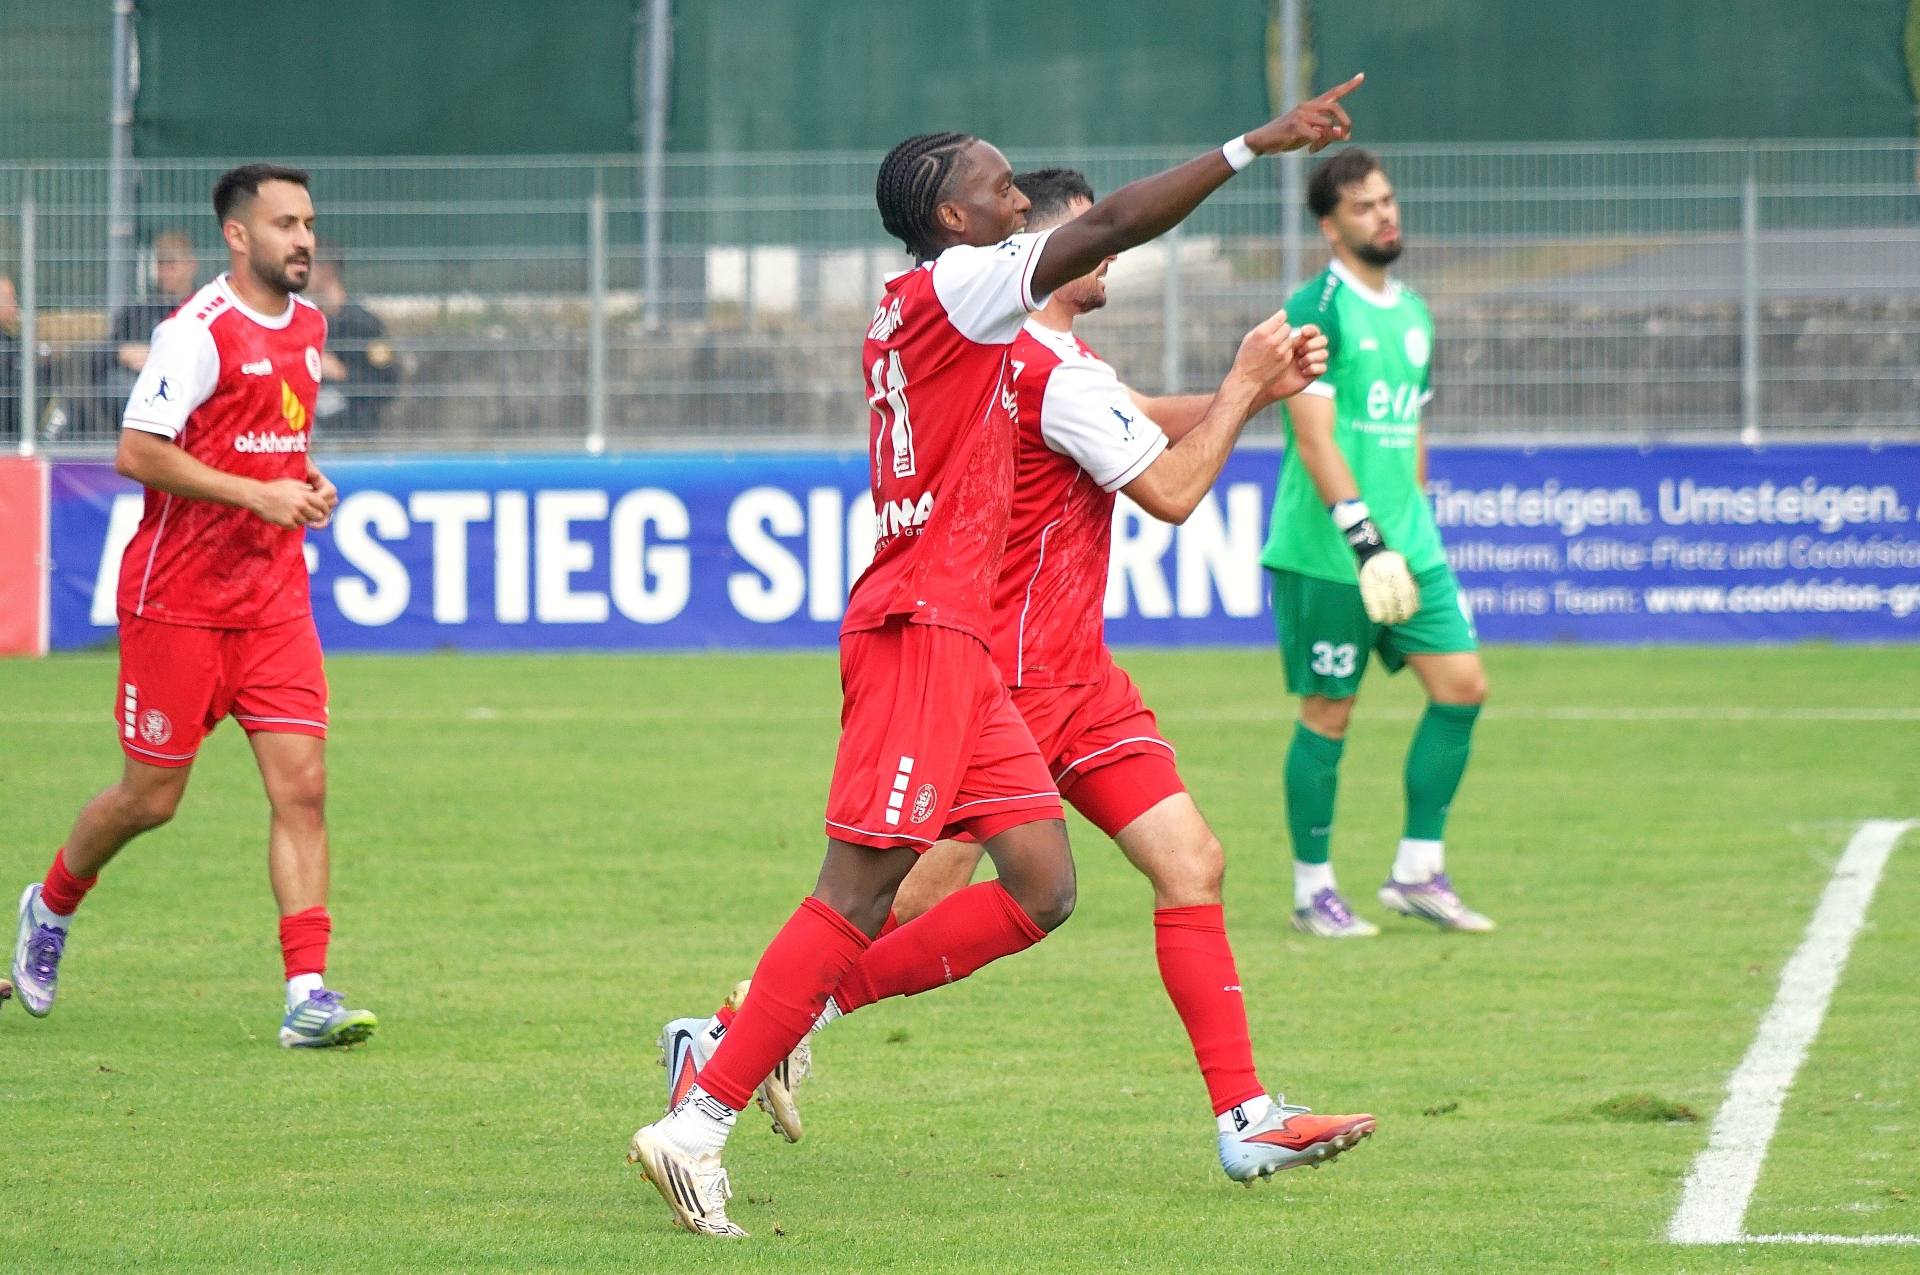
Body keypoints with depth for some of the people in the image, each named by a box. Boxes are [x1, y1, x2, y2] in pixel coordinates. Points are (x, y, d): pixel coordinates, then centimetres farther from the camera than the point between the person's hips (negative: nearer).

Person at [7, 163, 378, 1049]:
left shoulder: (308, 327, 11)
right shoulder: (199, 333, -14)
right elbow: (136, 452, -19)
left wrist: (307, 484, 7)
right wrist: (258, 494, -20)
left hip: (274, 595, 6)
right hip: (178, 597, -6)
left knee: (301, 786, -7)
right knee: (151, 797, 4)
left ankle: (307, 994, -10)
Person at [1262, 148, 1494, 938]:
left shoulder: (1411, 313, 15)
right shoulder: (1317, 310, -11)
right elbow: (1314, 435, -18)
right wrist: (1364, 536, -25)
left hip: (1407, 545, 8)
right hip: (1324, 554, -7)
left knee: (1462, 684, -1)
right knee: (1328, 715, -2)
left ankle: (1418, 872, 7)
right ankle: (1312, 889, 10)